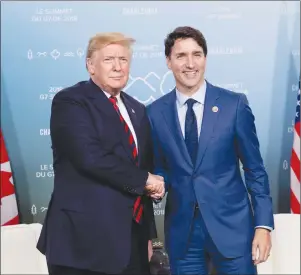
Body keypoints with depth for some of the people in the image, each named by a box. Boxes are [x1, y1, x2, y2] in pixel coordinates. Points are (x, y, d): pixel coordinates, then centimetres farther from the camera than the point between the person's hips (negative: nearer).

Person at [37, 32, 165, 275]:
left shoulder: (137, 109, 15)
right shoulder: (69, 102, -8)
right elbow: (90, 157, -22)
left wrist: (148, 232, 16)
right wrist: (143, 180, -11)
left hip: (133, 236, 7)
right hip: (86, 238, -6)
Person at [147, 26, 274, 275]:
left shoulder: (235, 104, -4)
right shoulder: (155, 112, 1)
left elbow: (254, 169, -1)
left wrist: (263, 224, -5)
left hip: (232, 225, -1)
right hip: (181, 231, 2)